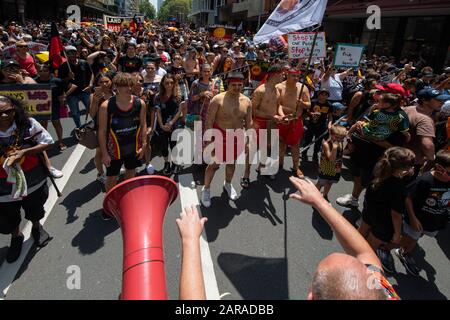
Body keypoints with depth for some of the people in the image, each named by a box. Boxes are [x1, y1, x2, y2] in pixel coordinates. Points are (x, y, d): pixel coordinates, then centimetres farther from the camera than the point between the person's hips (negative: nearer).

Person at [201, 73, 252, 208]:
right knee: (215, 164, 2)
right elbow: (209, 122, -15)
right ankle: (206, 189, 23)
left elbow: (248, 122, 7)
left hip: (237, 138, 5)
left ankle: (228, 184, 46)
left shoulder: (247, 101, -2)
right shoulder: (218, 99, -16)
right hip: (220, 137, -4)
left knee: (232, 162, 20)